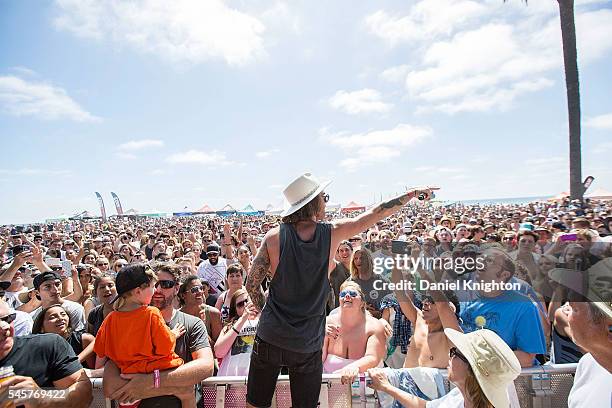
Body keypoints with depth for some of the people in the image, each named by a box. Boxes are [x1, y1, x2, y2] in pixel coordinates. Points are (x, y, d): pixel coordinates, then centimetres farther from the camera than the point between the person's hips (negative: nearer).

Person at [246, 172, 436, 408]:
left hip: (270, 337, 1)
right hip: (308, 344, 0)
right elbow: (375, 214, 1)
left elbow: (252, 285, -5)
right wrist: (414, 193, 14)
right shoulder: (332, 233, -10)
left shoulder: (275, 236, -10)